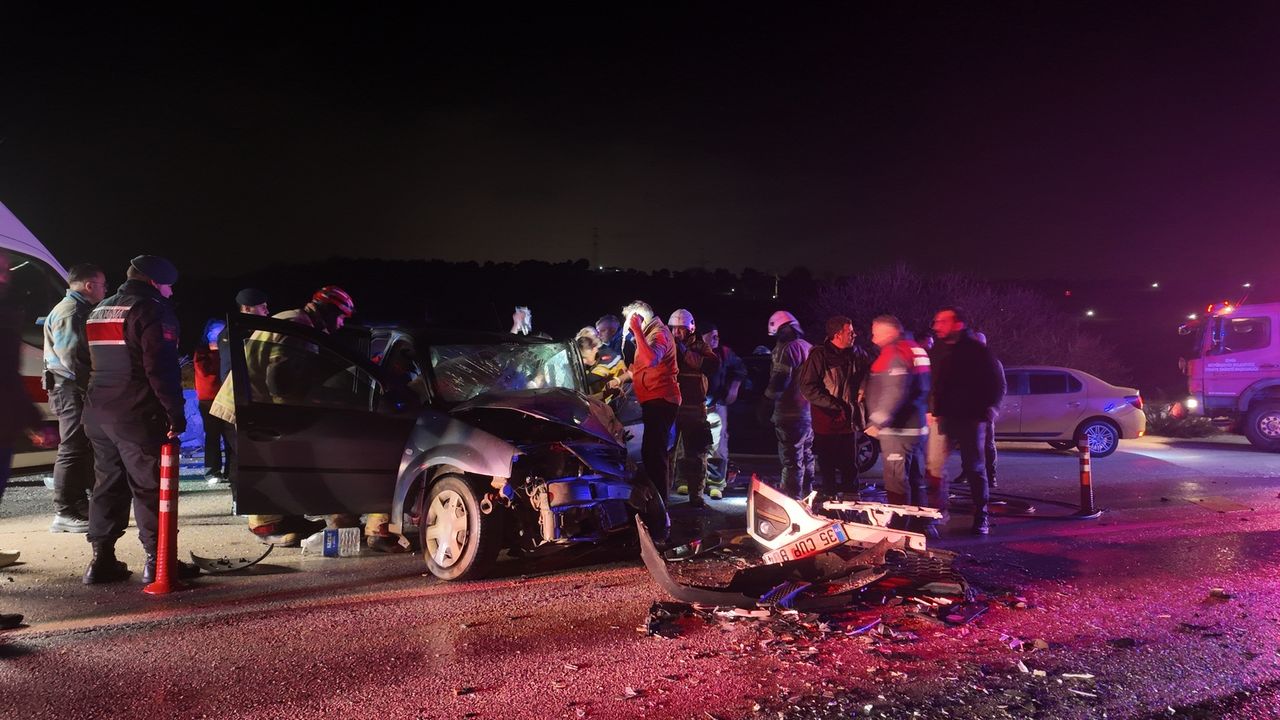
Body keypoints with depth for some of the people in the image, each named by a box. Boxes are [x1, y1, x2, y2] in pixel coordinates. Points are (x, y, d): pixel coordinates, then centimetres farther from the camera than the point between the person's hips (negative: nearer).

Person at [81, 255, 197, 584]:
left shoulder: (99, 311, 19)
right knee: (150, 487, -3)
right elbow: (161, 368, -18)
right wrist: (175, 412, -16)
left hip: (98, 414, 8)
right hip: (138, 416, -8)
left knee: (107, 485, 12)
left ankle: (102, 559, 13)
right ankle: (157, 561, -2)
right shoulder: (153, 310, -10)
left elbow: (91, 363, 22)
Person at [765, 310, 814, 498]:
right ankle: (805, 495, 29)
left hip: (791, 414, -10)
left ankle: (791, 498, -7)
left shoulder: (786, 349, -14)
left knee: (791, 461, -8)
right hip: (809, 411, 10)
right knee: (806, 458, 19)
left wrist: (767, 398, -12)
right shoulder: (808, 347, 16)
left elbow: (779, 381, -22)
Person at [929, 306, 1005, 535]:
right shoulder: (938, 352, 11)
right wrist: (932, 410, 8)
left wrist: (987, 409, -10)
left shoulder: (977, 351, -4)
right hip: (944, 419, 4)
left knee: (975, 468, 3)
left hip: (970, 419, -4)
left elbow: (997, 383, -2)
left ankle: (981, 517, 14)